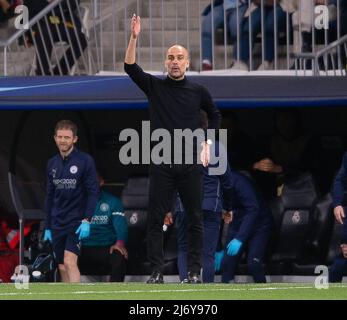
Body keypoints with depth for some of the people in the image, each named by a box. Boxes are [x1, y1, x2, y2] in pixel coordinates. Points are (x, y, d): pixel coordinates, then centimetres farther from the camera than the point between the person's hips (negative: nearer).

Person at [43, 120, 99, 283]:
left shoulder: (85, 161, -6)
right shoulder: (52, 164, 10)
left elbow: (93, 192, -8)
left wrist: (87, 220, -17)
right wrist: (47, 227, 15)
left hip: (77, 221, -6)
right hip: (57, 223, 6)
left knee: (69, 261, -20)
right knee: (62, 267, 6)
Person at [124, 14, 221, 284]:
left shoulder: (198, 91, 6)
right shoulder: (154, 86, 5)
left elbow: (215, 116, 20)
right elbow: (130, 67, -8)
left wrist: (207, 144, 9)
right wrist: (134, 37, -19)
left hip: (191, 163, 0)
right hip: (161, 164, 0)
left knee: (194, 219, 1)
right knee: (156, 219, -2)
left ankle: (194, 270, 7)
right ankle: (157, 271, 1)